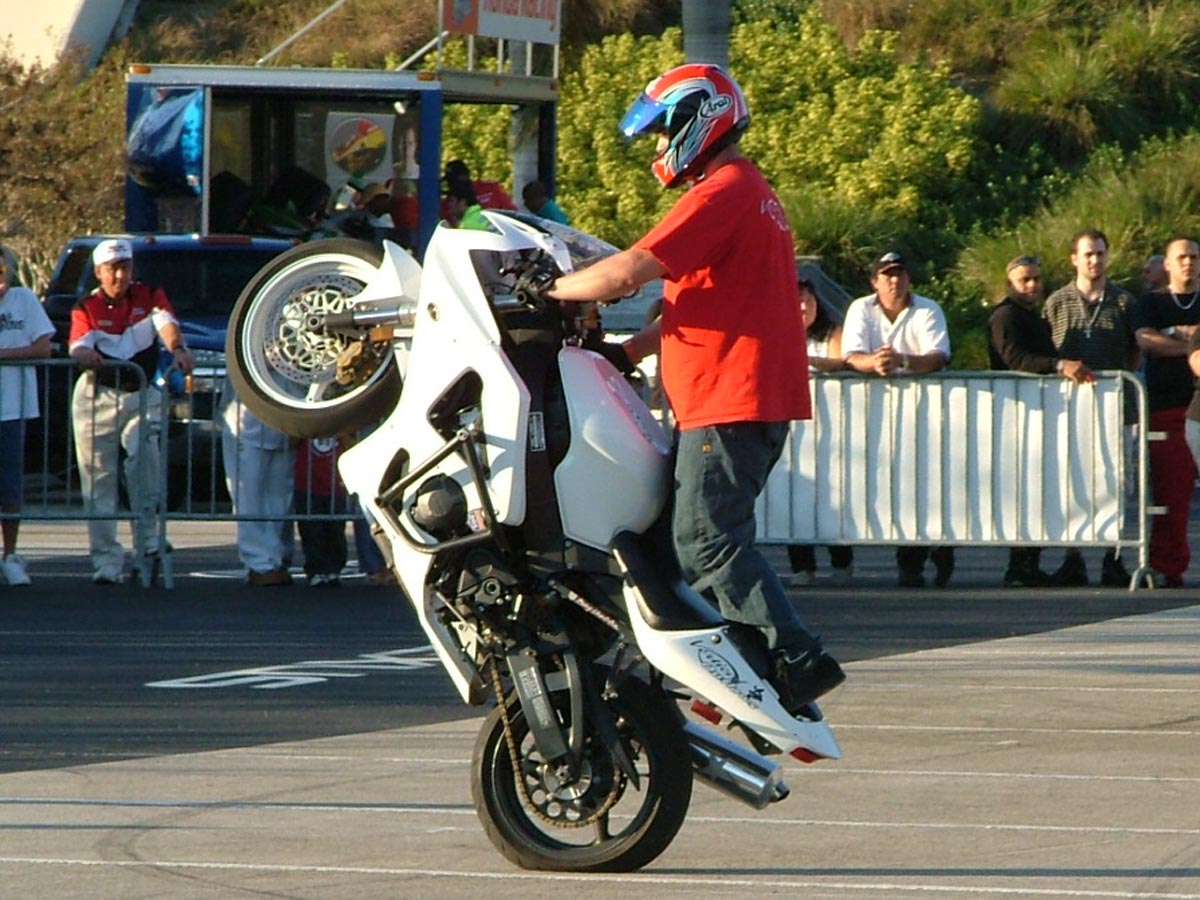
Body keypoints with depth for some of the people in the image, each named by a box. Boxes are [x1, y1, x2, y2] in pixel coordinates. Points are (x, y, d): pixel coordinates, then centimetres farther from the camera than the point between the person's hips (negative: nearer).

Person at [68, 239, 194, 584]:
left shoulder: (149, 296, 3)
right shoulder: (86, 308, 3)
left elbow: (166, 323, -17)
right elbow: (78, 346, -13)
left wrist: (178, 349, -39)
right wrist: (85, 355, -38)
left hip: (141, 395, -1)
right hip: (96, 397, 1)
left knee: (144, 456, -25)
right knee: (99, 479, -2)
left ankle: (149, 540, -19)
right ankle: (106, 560, 1)